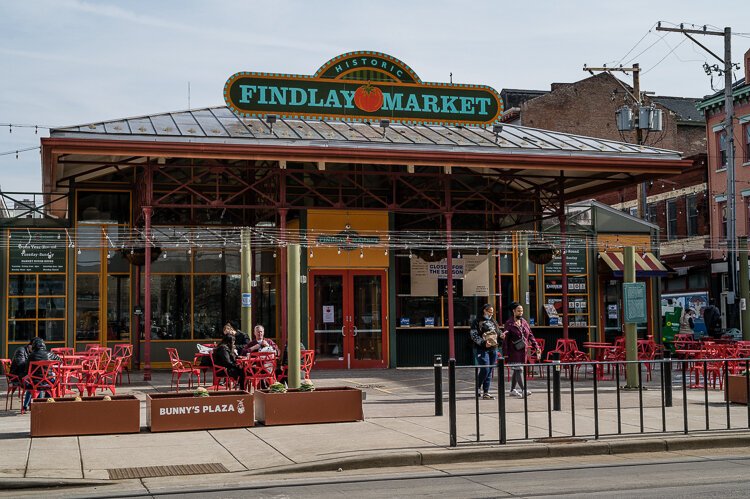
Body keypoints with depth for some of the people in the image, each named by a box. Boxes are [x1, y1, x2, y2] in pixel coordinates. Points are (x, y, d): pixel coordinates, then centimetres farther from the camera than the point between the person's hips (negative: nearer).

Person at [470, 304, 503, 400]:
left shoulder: (493, 321, 19)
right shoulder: (477, 322, -2)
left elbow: (498, 332, 27)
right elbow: (474, 336, -9)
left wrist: (501, 335, 3)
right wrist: (483, 342, -21)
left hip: (493, 349, 6)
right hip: (481, 349, -6)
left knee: (490, 371, 5)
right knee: (485, 369, -13)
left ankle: (486, 392, 10)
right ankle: (477, 388, 7)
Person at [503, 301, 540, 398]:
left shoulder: (524, 322, 11)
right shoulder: (509, 323, -8)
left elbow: (530, 335, 13)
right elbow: (506, 339, -10)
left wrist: (536, 347, 5)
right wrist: (505, 353, -13)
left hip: (523, 350, 7)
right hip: (514, 351, -7)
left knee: (516, 370, 13)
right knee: (519, 369, -12)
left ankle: (513, 390, 23)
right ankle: (524, 390, -17)